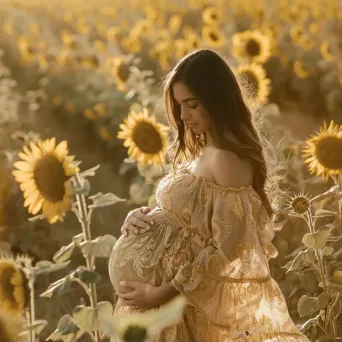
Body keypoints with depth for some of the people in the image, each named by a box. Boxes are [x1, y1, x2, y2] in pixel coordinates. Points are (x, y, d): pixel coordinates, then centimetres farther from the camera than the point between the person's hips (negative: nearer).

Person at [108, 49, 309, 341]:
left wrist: (161, 294, -22)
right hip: (190, 290, 8)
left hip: (210, 296, -8)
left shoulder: (228, 159, -21)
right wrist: (141, 216, -5)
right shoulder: (202, 150, 8)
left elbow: (228, 249, -24)